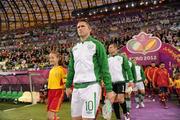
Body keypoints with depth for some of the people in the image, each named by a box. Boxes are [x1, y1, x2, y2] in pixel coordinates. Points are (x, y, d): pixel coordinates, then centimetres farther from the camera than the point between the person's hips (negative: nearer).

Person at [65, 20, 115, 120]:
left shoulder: (96, 44, -1)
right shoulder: (74, 48, 17)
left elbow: (104, 68, -5)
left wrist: (109, 89, -10)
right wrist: (68, 85, 19)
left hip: (91, 86, -6)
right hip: (76, 87, 6)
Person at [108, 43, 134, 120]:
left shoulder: (122, 57, 3)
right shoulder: (107, 59, 13)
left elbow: (128, 69, -1)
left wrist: (131, 80, -8)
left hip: (121, 81, -4)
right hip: (111, 82, 4)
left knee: (120, 99, -11)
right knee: (114, 100, 5)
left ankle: (125, 113, 18)